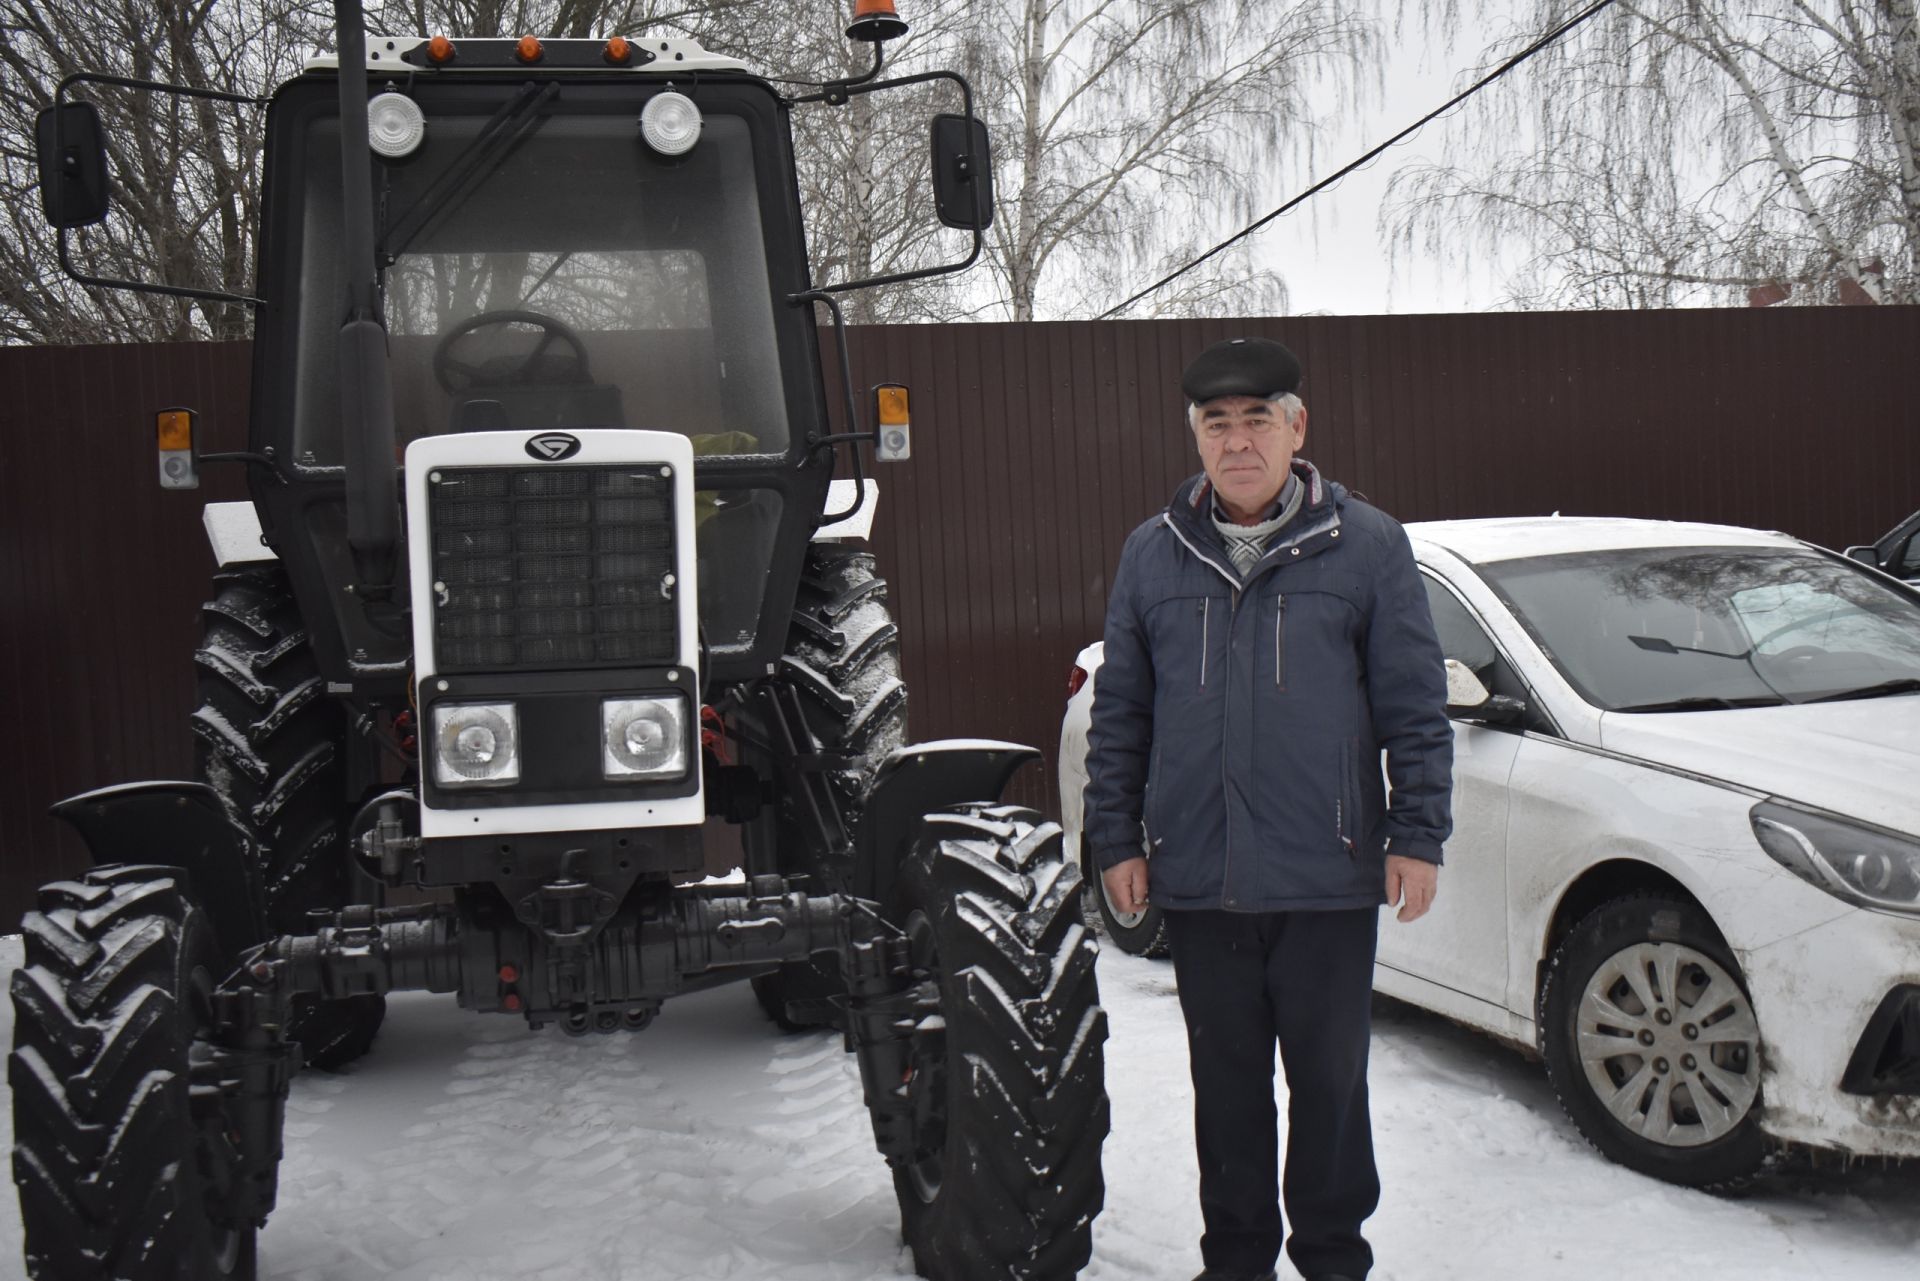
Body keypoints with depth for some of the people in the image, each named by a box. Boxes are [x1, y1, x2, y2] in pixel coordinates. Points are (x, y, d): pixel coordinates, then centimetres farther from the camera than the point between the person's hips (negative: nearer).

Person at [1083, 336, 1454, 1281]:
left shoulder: (1368, 546, -1)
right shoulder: (1152, 555, 6)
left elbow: (1415, 704, 1)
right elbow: (1119, 713, 10)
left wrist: (1417, 836, -4)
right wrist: (1116, 838, 6)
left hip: (1328, 878, -2)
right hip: (1197, 880, 2)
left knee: (1329, 1075, 9)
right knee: (1226, 1078, 13)